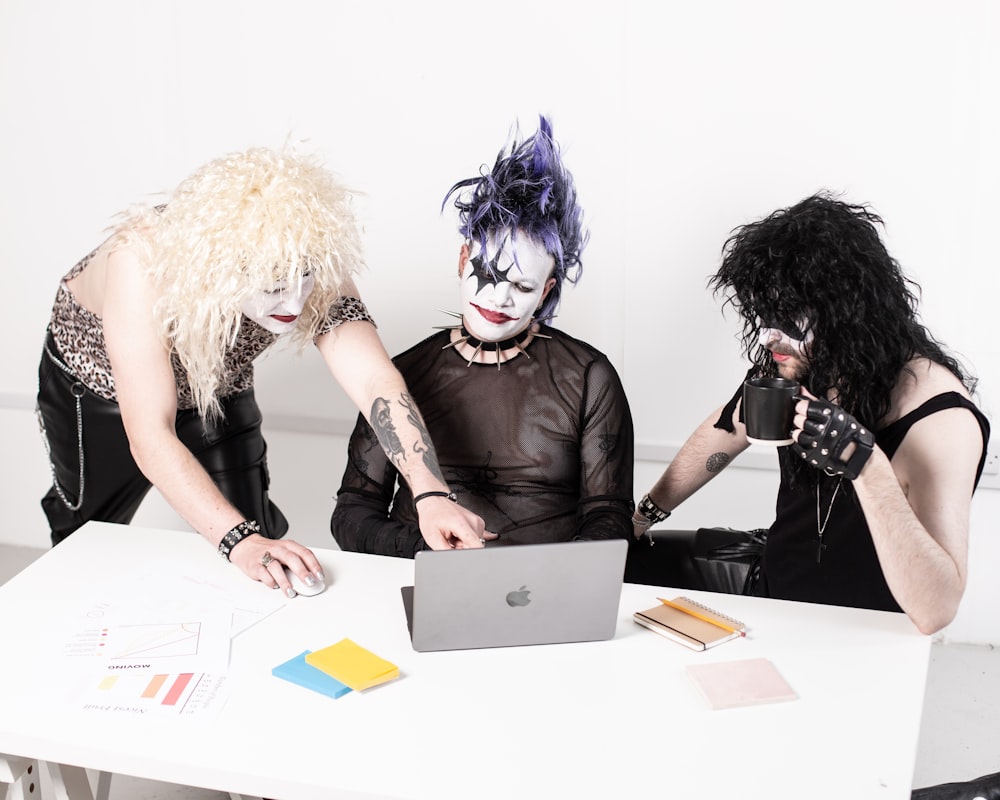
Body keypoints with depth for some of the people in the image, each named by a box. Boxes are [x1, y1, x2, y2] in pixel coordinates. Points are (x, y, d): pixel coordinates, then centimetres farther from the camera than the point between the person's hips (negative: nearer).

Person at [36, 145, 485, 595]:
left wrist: (431, 495, -58)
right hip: (97, 392, -1)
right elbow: (149, 437, -46)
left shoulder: (318, 278, -35)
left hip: (214, 392, 2)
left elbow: (376, 381, -44)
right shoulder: (142, 260, -44)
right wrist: (238, 539, -55)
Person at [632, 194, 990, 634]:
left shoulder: (941, 419, -26)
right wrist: (644, 514, 19)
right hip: (772, 608, 6)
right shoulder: (799, 367, -8)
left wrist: (865, 463, -43)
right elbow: (726, 428, 15)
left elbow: (934, 611, -34)